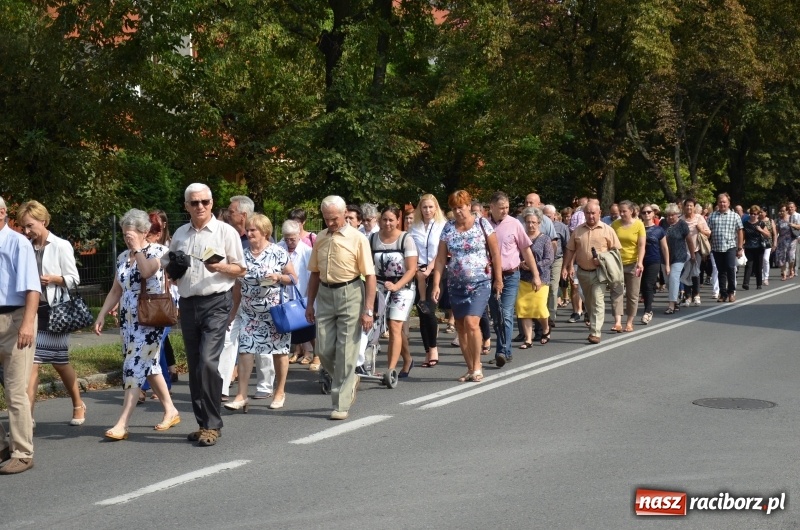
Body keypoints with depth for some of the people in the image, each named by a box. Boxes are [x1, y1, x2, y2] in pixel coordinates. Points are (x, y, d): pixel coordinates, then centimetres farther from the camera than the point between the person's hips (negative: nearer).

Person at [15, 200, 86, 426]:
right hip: (32, 309, 3)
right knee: (31, 362, -5)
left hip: (55, 310, -3)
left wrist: (52, 279, -21)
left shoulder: (61, 246, -6)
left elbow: (74, 279, -5)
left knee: (59, 362, 9)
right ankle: (27, 416, -5)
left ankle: (78, 405, 31)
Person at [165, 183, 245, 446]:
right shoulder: (179, 234, 14)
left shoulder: (226, 231, 0)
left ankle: (212, 425, -7)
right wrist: (173, 269, -1)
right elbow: (170, 271, 23)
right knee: (194, 366, 9)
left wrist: (220, 267, -18)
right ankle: (203, 423, 18)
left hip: (216, 303, -5)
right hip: (188, 304, 6)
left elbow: (241, 269, 1)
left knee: (208, 361, -17)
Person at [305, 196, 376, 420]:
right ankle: (349, 381, 31)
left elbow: (370, 275, -8)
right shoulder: (320, 239, 9)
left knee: (346, 351, -3)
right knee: (324, 350, 4)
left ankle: (341, 404, 6)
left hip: (350, 294, -5)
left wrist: (368, 310, -13)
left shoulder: (357, 239, -7)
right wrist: (310, 304, 14)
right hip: (325, 295, 5)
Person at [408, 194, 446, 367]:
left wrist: (429, 269, -14)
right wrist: (416, 269, -6)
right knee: (422, 314, 2)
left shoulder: (442, 226, 1)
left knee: (429, 311, -12)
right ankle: (429, 352, 8)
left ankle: (433, 349, 3)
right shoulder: (414, 227, 10)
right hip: (419, 273, 3)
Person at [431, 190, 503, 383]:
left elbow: (495, 253, -1)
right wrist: (436, 284, -3)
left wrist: (498, 279, -2)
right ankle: (470, 368, 17)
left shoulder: (482, 224, -3)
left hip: (480, 283, -4)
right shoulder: (448, 228, 4)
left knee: (471, 322, -18)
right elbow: (440, 259, 3)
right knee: (461, 327, 7)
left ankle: (477, 366, -4)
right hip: (456, 285, 4)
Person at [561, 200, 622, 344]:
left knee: (597, 302, -11)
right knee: (588, 302, 17)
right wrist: (566, 267, 2)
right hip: (582, 272, 4)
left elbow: (615, 250, 0)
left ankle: (595, 332, -12)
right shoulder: (578, 230, 8)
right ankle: (592, 324, 33)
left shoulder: (607, 230, -2)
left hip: (599, 272, -4)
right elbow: (570, 250, 11)